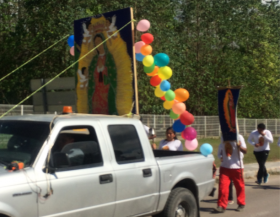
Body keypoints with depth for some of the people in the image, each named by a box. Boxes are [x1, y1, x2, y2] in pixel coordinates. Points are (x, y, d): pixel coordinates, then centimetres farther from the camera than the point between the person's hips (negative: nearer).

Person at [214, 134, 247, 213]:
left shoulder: (238, 137, -4)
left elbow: (245, 151, -11)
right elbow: (220, 152, 21)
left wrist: (239, 146, -31)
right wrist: (221, 157, 0)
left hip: (236, 166, -3)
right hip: (225, 166, 3)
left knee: (239, 186, 8)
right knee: (222, 185, -6)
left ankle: (241, 204, 25)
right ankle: (222, 206, -3)